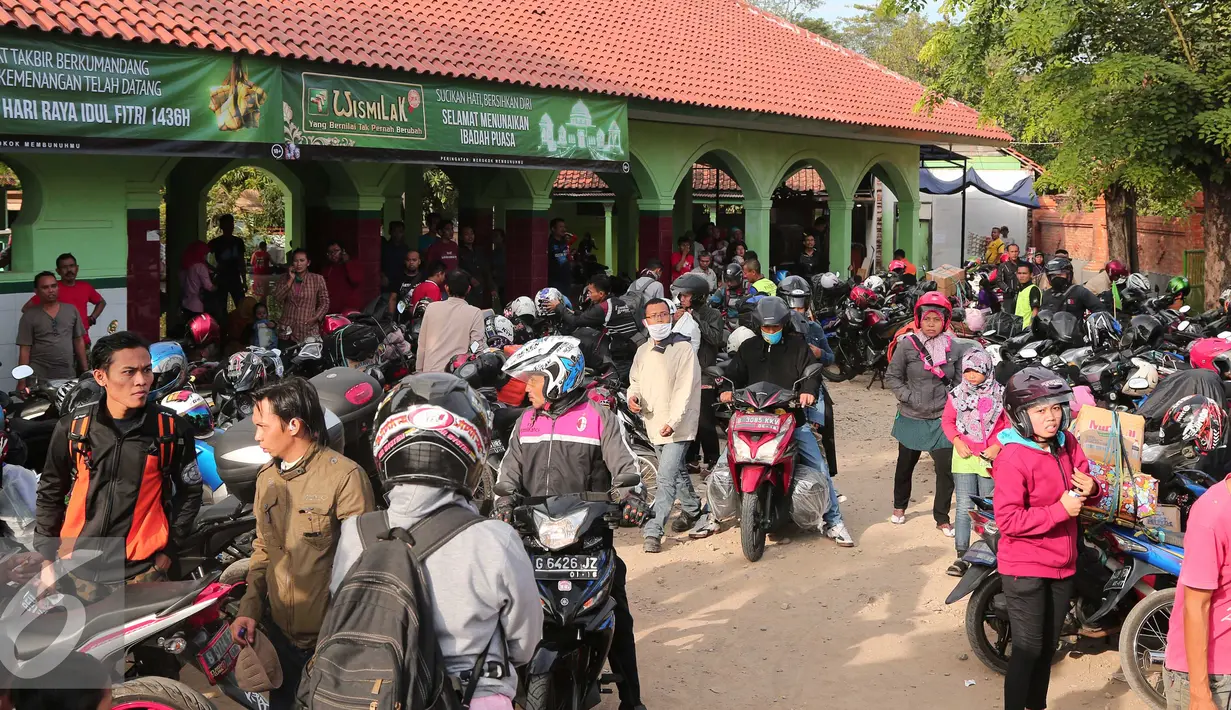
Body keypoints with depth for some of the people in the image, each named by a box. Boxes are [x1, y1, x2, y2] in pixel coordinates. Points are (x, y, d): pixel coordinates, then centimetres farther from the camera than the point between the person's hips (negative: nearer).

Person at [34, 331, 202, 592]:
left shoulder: (173, 429, -6)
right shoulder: (72, 426, -3)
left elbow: (189, 492, 5)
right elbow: (50, 493, 8)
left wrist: (169, 549, 2)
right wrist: (47, 559, 7)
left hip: (143, 569, -1)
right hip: (80, 567, 2)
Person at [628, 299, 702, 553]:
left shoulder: (683, 349, -12)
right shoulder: (643, 351, 10)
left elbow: (685, 389, -18)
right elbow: (636, 379, 21)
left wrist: (673, 422, -26)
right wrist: (633, 396, -3)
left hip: (678, 426, -7)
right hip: (654, 424, 7)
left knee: (666, 477, -14)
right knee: (678, 472, 23)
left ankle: (653, 531, -14)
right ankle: (692, 509, 44)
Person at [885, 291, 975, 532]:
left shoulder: (955, 347, -3)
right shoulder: (907, 344, -9)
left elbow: (960, 379, 8)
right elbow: (892, 376, -3)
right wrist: (908, 397, -13)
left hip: (942, 419, 0)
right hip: (911, 418, 0)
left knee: (946, 468, -4)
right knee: (906, 463, 18)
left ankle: (942, 518, 12)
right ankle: (899, 506, 40)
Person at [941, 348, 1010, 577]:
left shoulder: (1000, 395, -5)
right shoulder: (957, 394, 0)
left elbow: (1009, 425, 0)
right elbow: (947, 421, 10)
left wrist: (997, 446, -11)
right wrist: (957, 441, -4)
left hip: (990, 458, -1)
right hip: (964, 457, 1)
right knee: (964, 507, -2)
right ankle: (962, 555, 1)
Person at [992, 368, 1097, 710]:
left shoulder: (1067, 443, 0)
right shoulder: (1012, 458, -22)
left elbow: (1083, 481, 14)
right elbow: (1008, 520, -25)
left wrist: (1090, 488, -9)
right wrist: (1060, 510, -27)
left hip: (1062, 565, 7)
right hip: (1025, 569, -7)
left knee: (1048, 646, 20)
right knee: (1028, 650, -2)